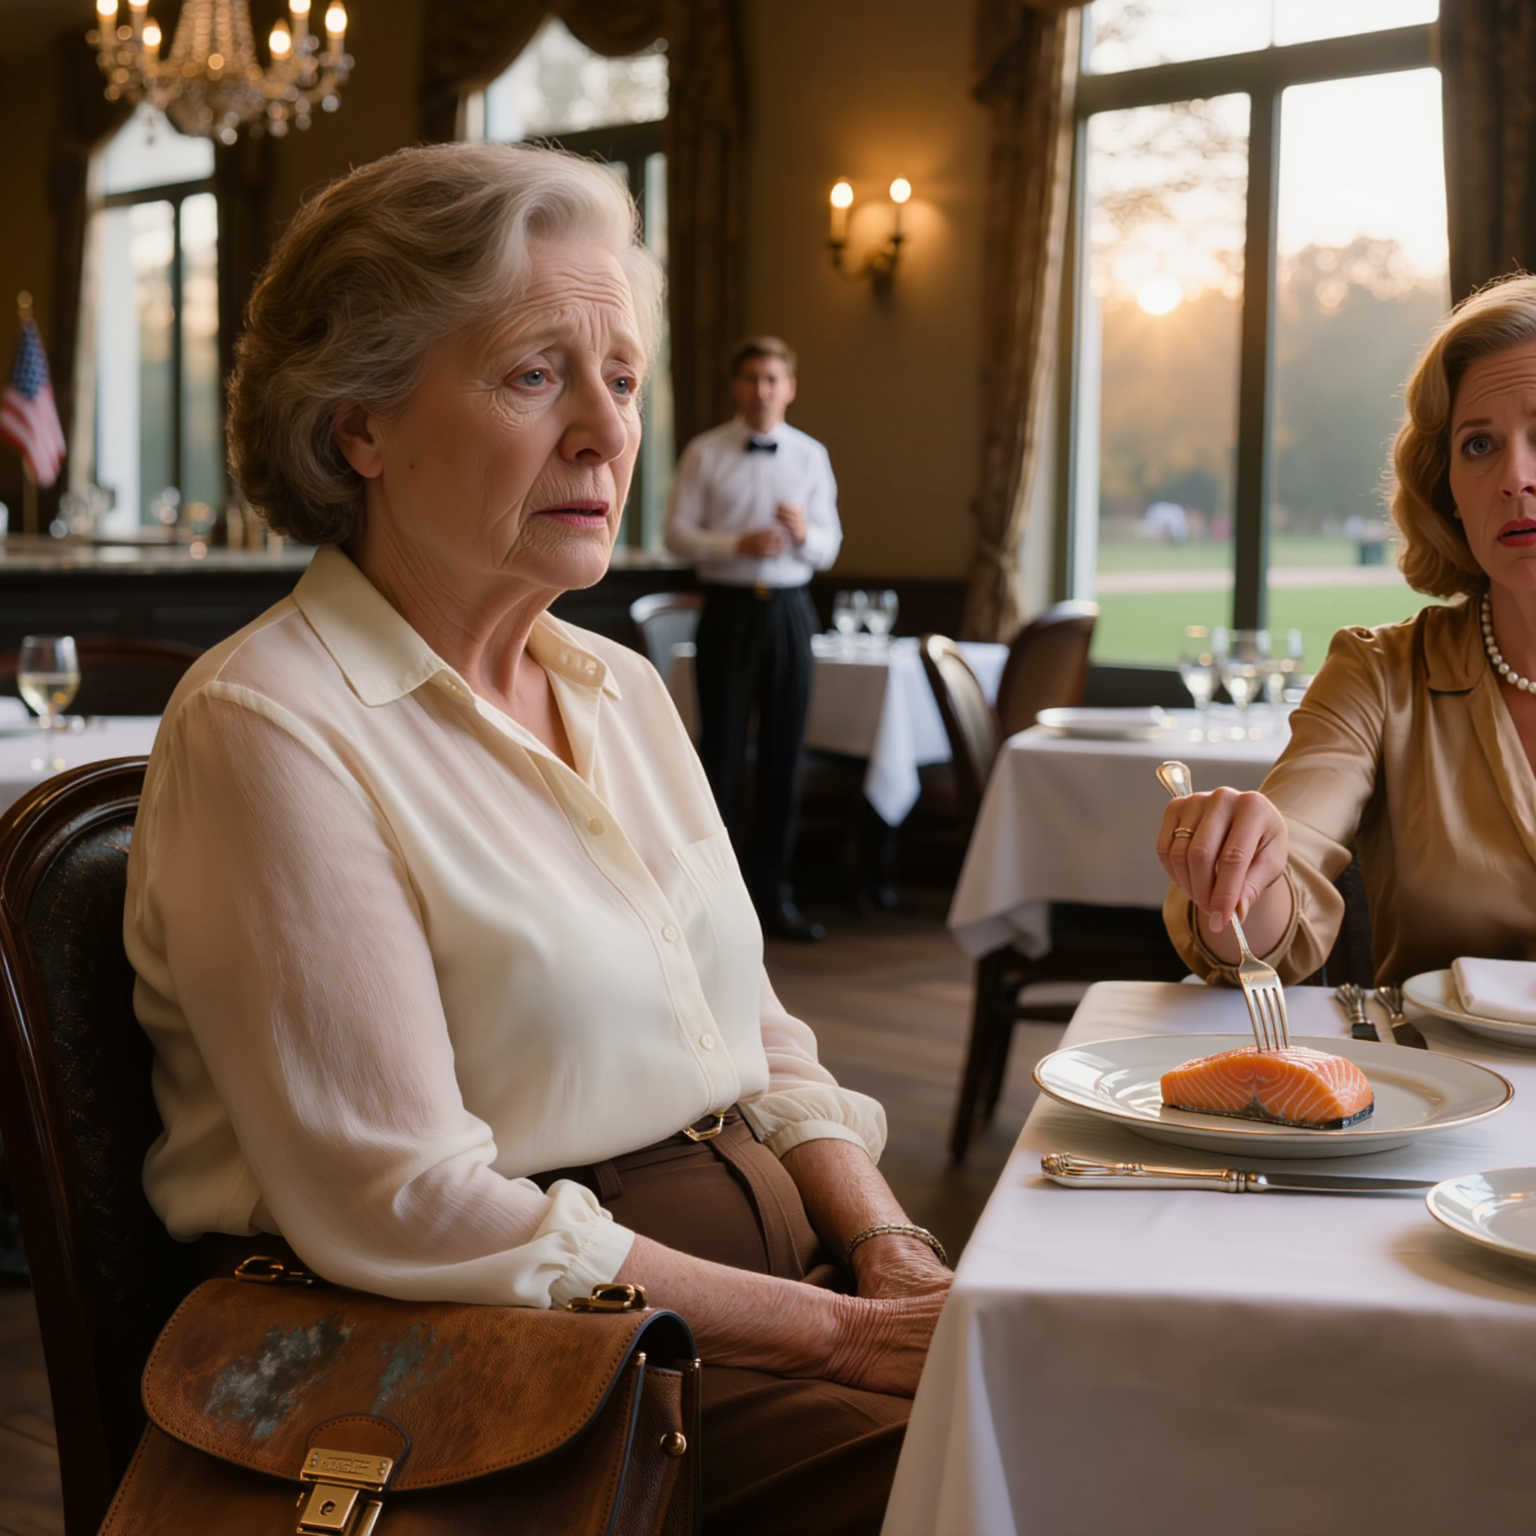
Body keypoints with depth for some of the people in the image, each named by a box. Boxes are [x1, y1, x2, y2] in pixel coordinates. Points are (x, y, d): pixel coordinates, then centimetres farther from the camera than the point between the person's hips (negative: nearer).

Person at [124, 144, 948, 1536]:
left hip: (782, 1255, 8)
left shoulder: (620, 691, 13)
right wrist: (833, 1330, -16)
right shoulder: (268, 729, -13)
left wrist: (889, 1247, -4)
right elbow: (404, 1212, -19)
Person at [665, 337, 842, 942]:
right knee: (723, 752, 1)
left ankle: (774, 894, 15)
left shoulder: (811, 456, 10)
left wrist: (804, 534, -14)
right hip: (728, 608, -3)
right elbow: (677, 533, -3)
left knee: (784, 753, 6)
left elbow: (828, 549, 9)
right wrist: (738, 544, -19)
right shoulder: (704, 454, 2)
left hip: (788, 610, 3)